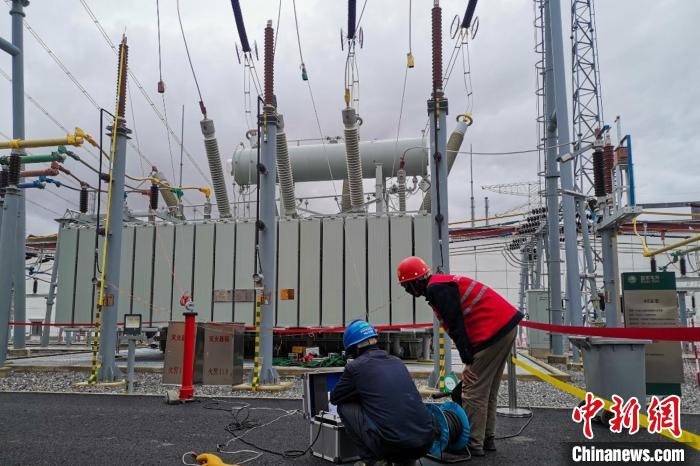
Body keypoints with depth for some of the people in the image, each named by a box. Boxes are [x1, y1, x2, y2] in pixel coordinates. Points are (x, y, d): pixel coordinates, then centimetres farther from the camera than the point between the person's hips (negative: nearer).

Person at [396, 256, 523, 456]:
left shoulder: (436, 288, -12)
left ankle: (473, 444, 2)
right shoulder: (443, 283, 19)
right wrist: (470, 358, 19)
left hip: (493, 331, -11)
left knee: (473, 391, -4)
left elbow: (456, 326, -18)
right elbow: (455, 324, 20)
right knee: (488, 390, 17)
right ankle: (487, 439, 25)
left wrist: (468, 359, -13)